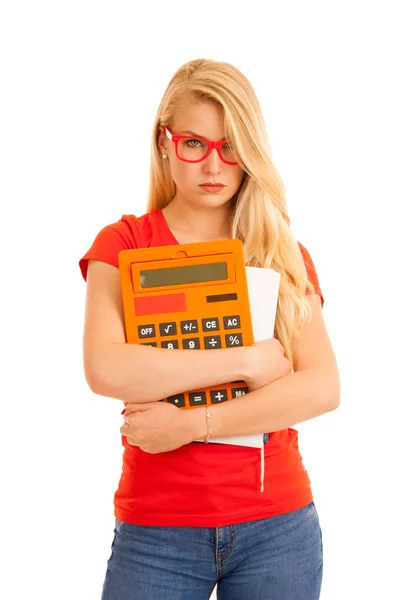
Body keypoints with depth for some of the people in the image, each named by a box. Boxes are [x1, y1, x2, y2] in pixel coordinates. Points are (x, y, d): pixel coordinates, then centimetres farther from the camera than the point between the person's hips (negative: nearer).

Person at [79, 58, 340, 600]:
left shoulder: (285, 255, 6)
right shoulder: (124, 245, 0)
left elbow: (324, 387, -7)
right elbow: (105, 370, -17)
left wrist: (194, 423, -15)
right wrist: (247, 359, -16)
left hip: (278, 525, 2)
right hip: (157, 531, -2)